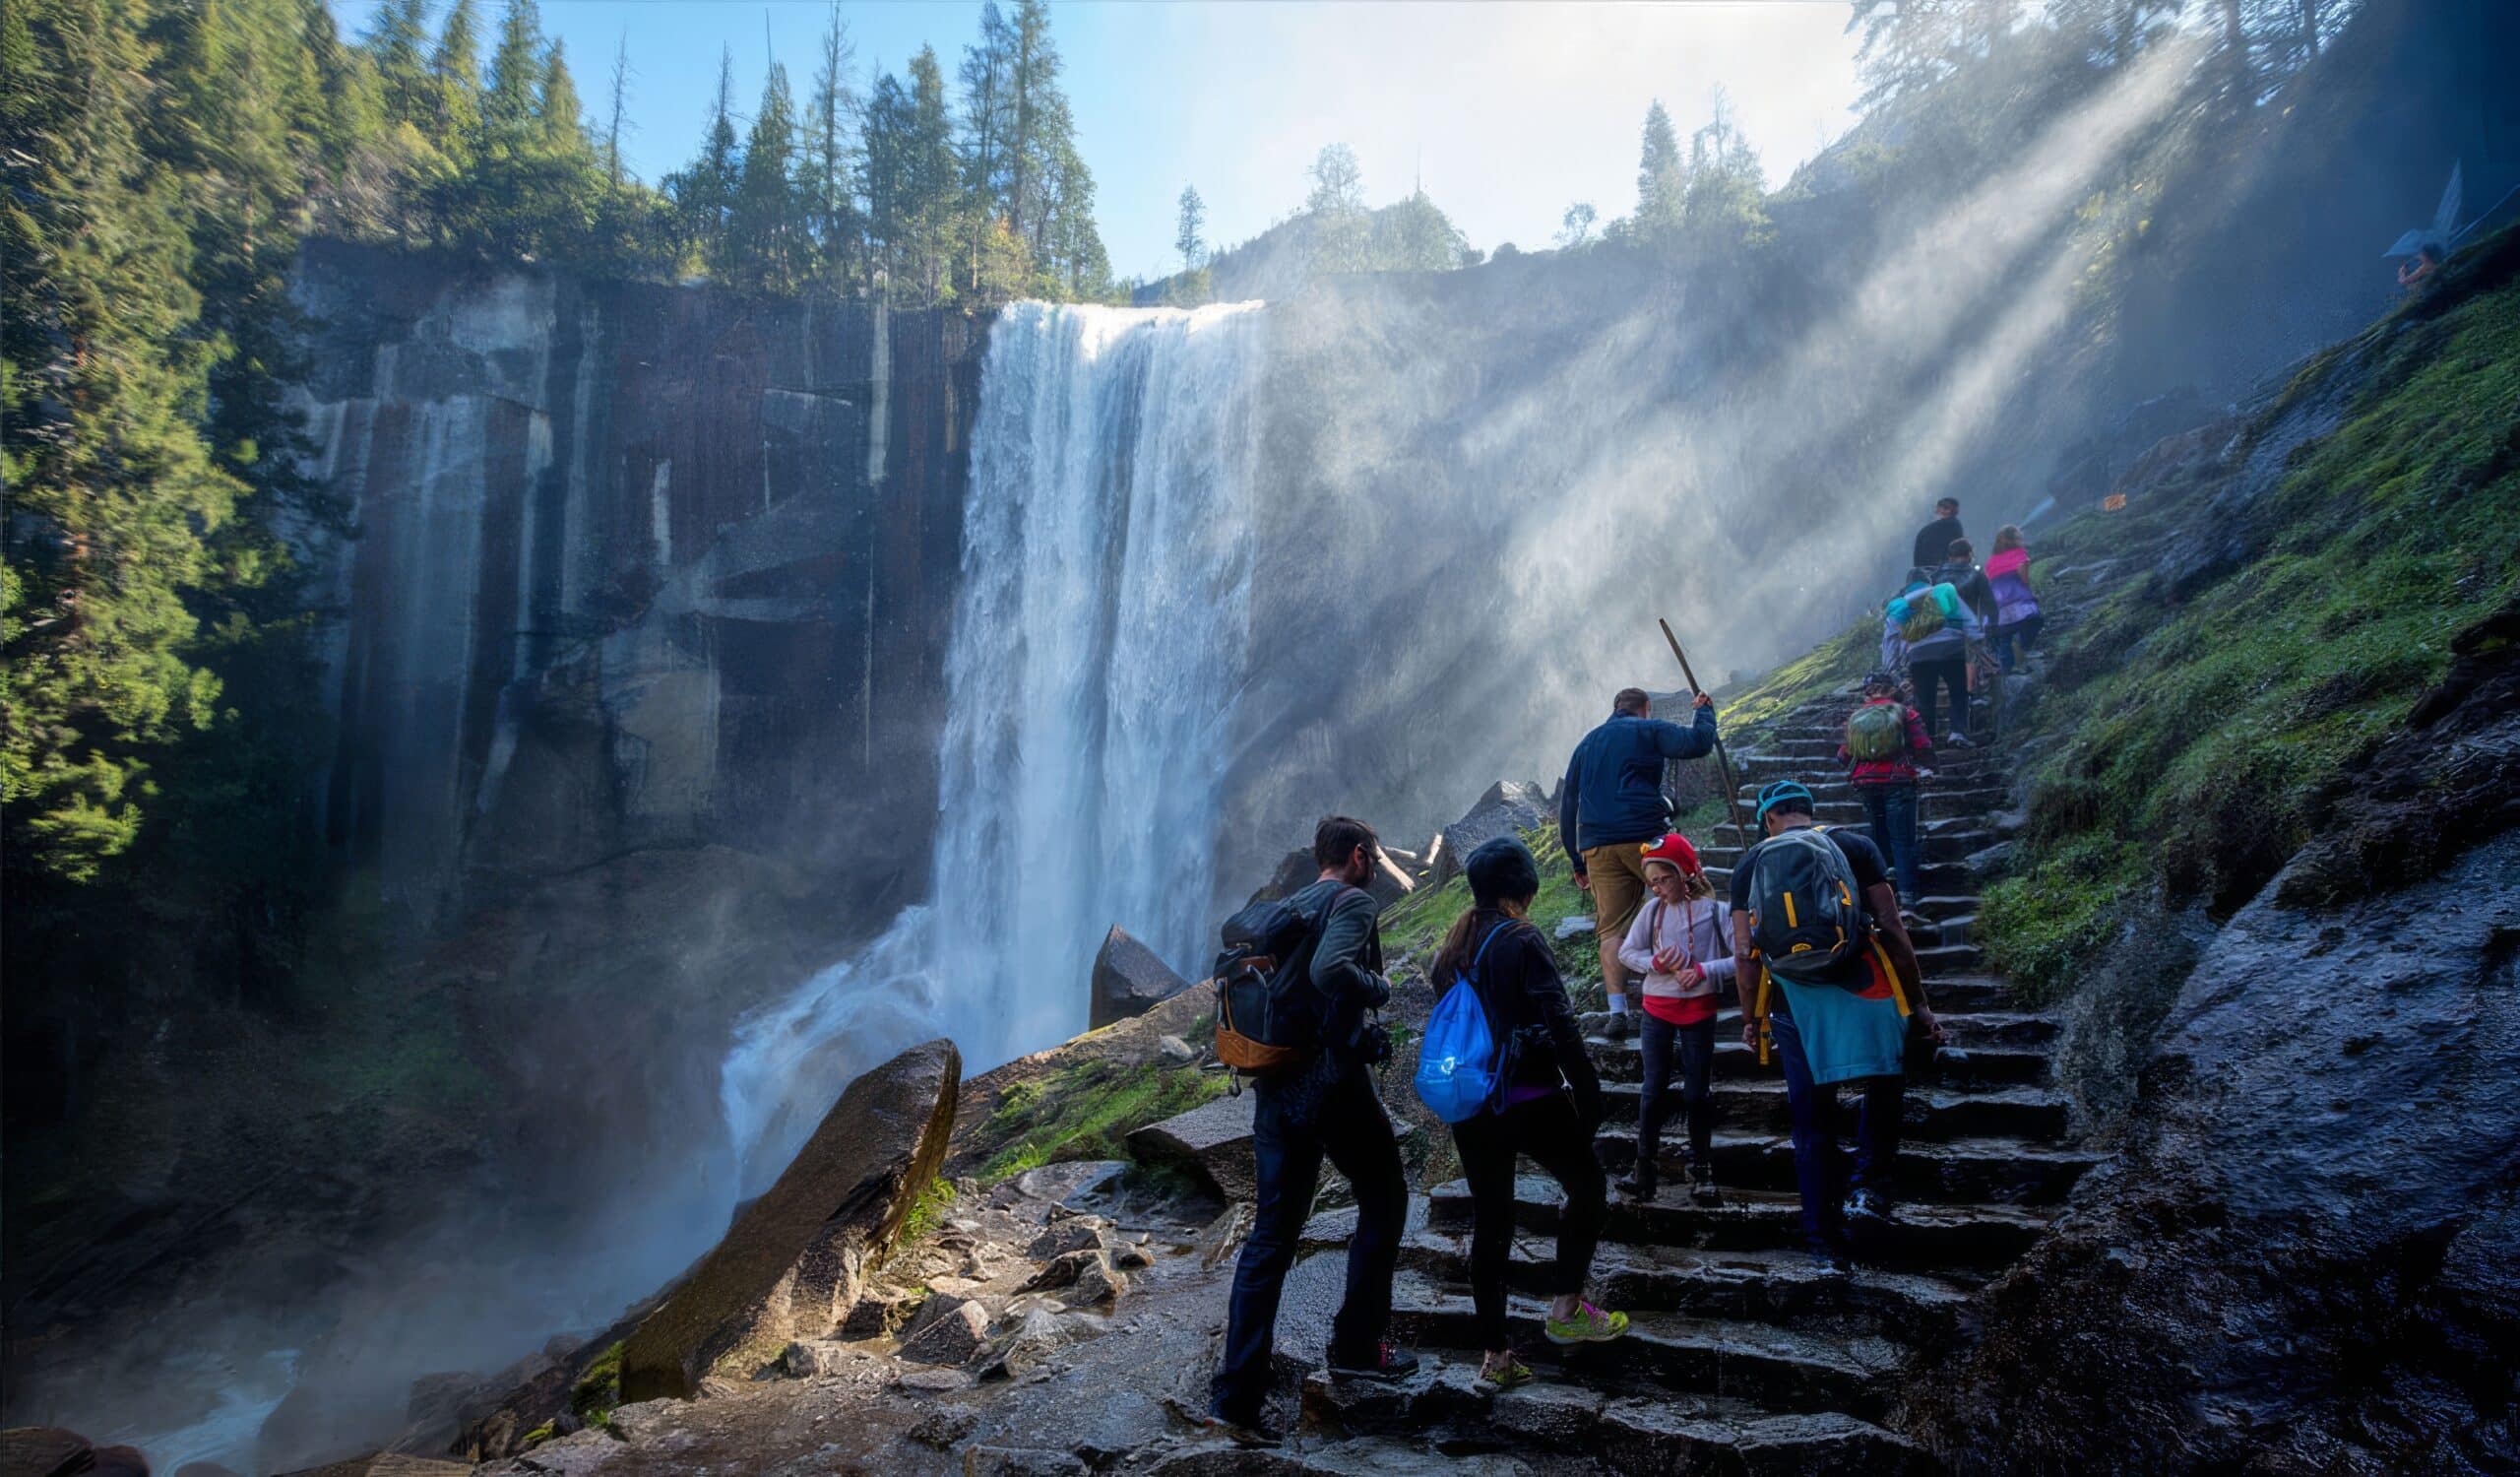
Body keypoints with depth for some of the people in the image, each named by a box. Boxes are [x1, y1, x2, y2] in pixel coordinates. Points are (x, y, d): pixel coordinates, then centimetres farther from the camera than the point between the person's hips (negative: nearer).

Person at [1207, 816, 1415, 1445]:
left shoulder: (1288, 908, 16)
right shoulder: (1353, 902, -8)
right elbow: (1329, 970, -26)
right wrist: (1379, 985, -10)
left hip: (1274, 1086, 7)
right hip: (1333, 1081, -7)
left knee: (1271, 1234, 8)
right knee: (1384, 1201, 17)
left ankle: (1236, 1395, 5)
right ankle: (1357, 1345, 20)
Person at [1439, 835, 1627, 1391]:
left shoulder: (1453, 945, 8)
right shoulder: (1520, 941, -13)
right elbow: (1558, 1025, -17)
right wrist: (1589, 1095, -9)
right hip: (1529, 1099, -6)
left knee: (1489, 1220, 12)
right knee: (1587, 1186, 16)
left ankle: (1494, 1355, 16)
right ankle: (1566, 1308, 16)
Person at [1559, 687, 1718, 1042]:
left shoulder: (1587, 744, 24)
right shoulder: (1650, 731, 8)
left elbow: (1567, 806, 23)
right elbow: (1697, 743, -8)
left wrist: (1577, 861, 25)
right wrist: (1704, 710, 13)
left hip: (1597, 848, 4)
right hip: (1646, 838, -4)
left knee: (1611, 929, 3)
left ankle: (1617, 1010, -6)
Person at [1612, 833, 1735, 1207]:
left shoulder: (1715, 910, -9)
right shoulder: (1652, 910, 0)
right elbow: (1626, 952, 3)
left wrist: (1704, 970, -21)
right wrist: (1654, 964, -15)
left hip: (1699, 1012, -2)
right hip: (1657, 1011, 2)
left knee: (1696, 1093, 6)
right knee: (1654, 1090, 5)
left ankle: (1701, 1169, 20)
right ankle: (1645, 1166, 11)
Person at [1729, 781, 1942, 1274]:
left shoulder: (1751, 864, 10)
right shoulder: (1855, 847, 7)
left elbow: (1745, 954, 6)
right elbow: (1893, 929, 1)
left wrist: (1750, 1020, 17)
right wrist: (1920, 1004, 6)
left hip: (1793, 998, 1)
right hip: (1861, 988, -1)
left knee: (1812, 1125, 10)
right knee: (1884, 1085, 24)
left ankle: (1826, 1243, 14)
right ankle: (1868, 1185, 9)